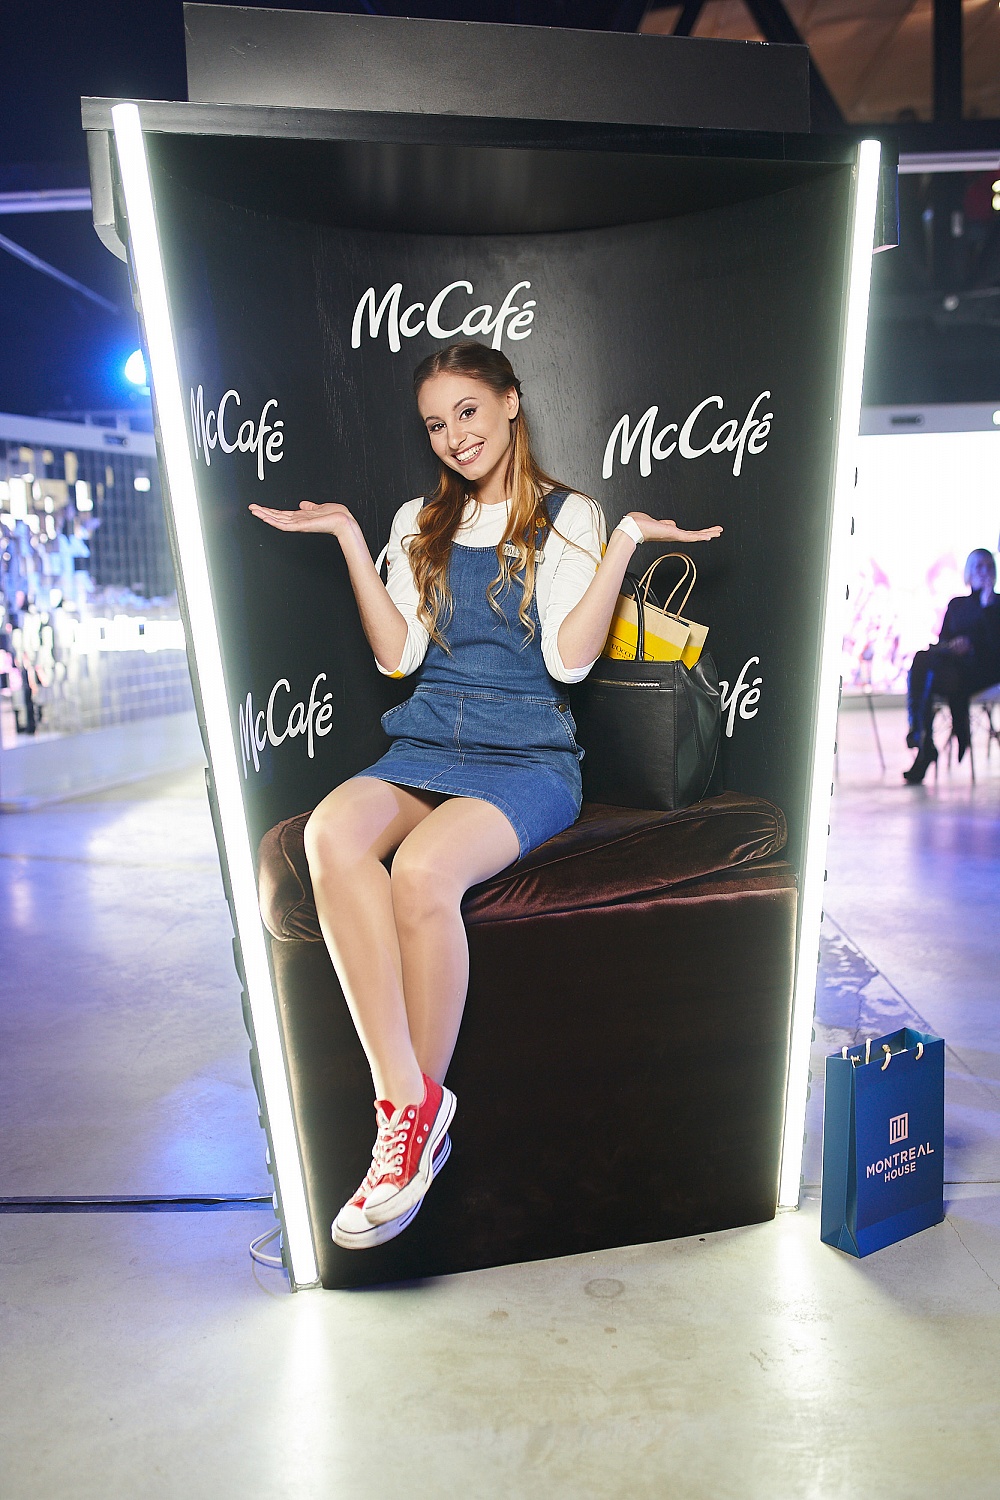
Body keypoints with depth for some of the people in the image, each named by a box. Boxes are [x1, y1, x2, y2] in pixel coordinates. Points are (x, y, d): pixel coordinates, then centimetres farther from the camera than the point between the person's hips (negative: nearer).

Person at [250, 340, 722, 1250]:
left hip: (526, 758, -4)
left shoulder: (570, 518, 7)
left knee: (423, 870, -34)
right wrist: (349, 537, 6)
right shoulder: (420, 524, 20)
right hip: (423, 749, 4)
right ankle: (409, 1099, -28)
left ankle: (416, 1114, -15)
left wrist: (626, 542, -11)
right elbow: (397, 655, 7)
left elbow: (567, 660, -5)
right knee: (331, 832, -31)